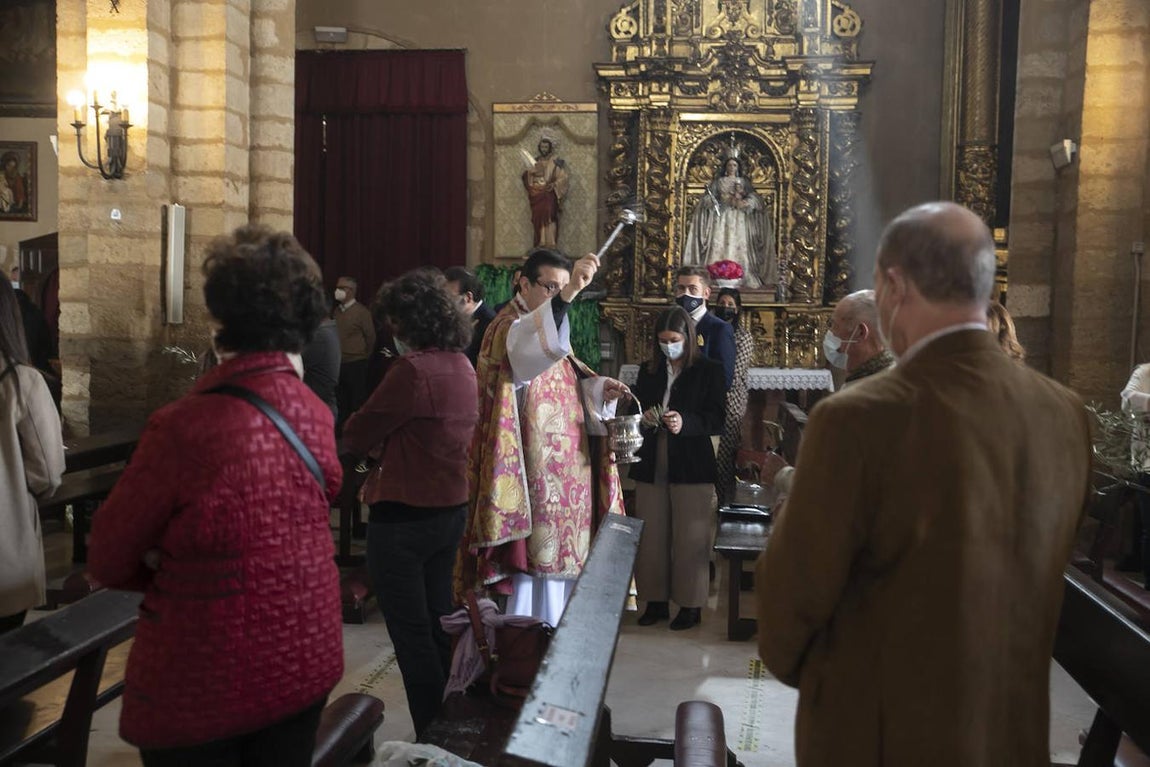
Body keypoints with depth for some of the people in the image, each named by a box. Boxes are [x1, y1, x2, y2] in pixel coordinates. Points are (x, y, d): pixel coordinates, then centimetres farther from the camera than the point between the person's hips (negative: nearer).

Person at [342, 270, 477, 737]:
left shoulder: (412, 369, -21)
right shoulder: (463, 367, 6)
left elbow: (355, 438, -14)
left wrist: (371, 445, 6)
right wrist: (385, 449, 4)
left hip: (403, 518, -8)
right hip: (451, 510, 9)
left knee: (411, 634, 4)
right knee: (438, 625, 19)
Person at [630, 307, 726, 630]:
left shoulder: (709, 371, -2)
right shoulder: (649, 371, 12)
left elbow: (717, 420, -6)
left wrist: (685, 422, -23)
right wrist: (643, 418, -5)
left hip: (691, 467, -4)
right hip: (651, 465, 4)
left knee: (689, 539, 1)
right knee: (650, 537, 7)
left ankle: (691, 604, 14)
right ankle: (655, 601, 19)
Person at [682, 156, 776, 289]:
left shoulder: (744, 181, 14)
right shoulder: (718, 181, 13)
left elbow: (754, 198, 4)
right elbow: (707, 198, 5)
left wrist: (744, 203, -16)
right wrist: (715, 201, -16)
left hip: (738, 219, 0)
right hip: (721, 216, 0)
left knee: (739, 247, -7)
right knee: (719, 246, -10)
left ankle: (741, 279, -10)